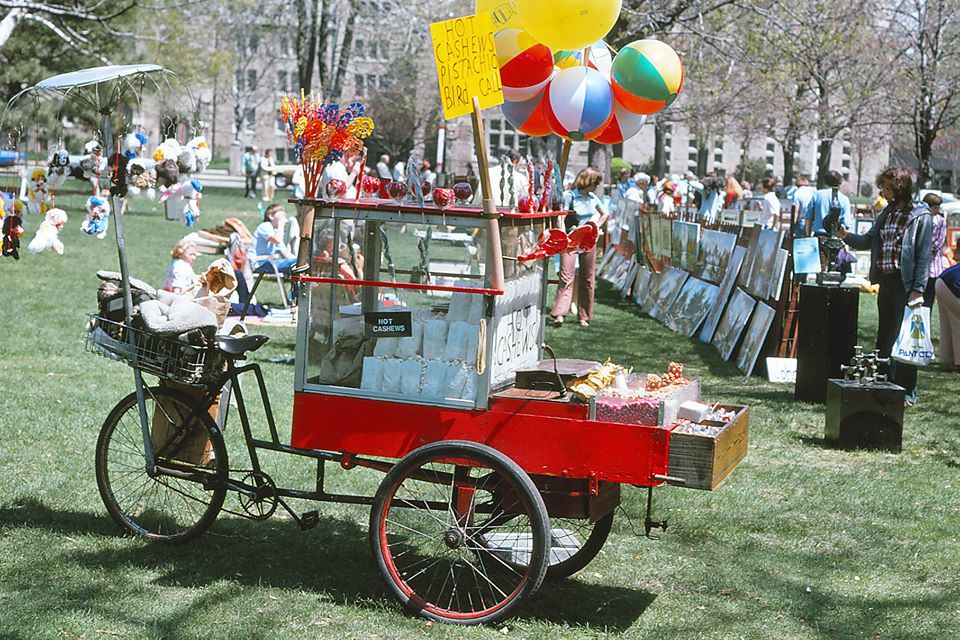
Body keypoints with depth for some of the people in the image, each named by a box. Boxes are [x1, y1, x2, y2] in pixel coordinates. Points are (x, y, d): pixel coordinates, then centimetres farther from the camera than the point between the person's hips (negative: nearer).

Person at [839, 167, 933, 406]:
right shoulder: (886, 214, 13)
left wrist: (918, 289, -16)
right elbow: (868, 241, 17)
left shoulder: (920, 216, -8)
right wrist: (847, 236, 0)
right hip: (885, 282, 7)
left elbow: (924, 255, -11)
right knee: (885, 336, 13)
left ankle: (907, 392, 6)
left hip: (906, 284, -7)